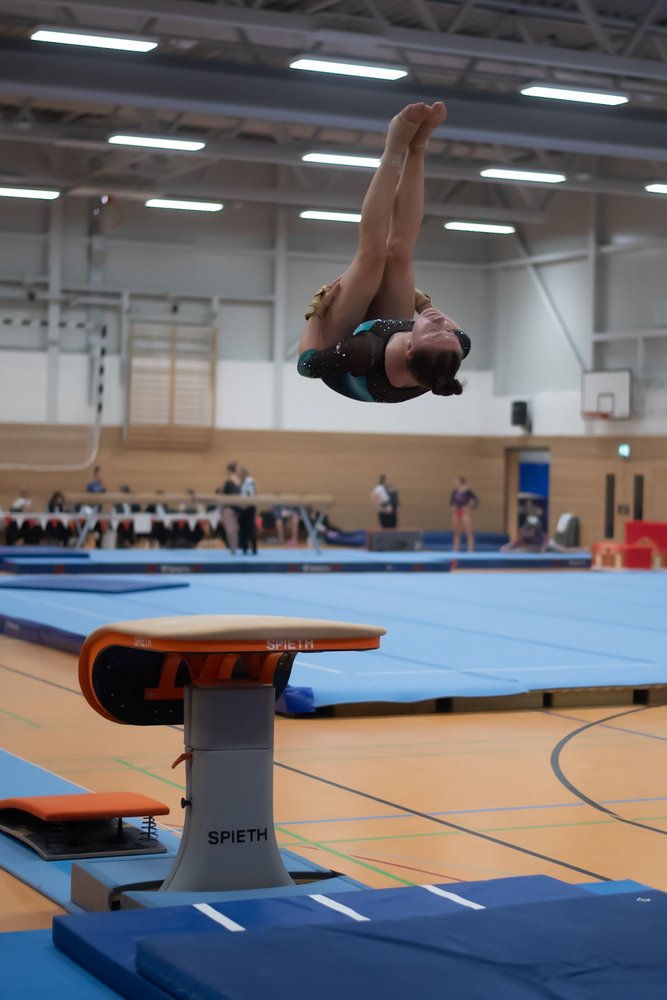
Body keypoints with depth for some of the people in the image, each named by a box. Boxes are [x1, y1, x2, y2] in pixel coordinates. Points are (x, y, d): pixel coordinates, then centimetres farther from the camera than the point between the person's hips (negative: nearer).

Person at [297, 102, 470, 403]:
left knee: (373, 253, -14)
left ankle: (396, 150, -2)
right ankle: (415, 147, 2)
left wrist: (317, 309, -20)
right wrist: (424, 303, -5)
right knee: (398, 254, -10)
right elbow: (462, 336, -10)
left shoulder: (364, 355, -49)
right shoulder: (449, 356, -37)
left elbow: (306, 364, -29)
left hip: (337, 343, -3)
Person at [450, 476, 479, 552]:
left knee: (468, 533, -5)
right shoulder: (455, 491, 3)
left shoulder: (468, 491, -13)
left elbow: (476, 501, -12)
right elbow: (452, 500, 20)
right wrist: (453, 506, 9)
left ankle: (470, 551, -6)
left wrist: (469, 508, -9)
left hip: (465, 513, -6)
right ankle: (455, 551, 15)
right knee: (456, 534, 10)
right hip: (456, 513, 6)